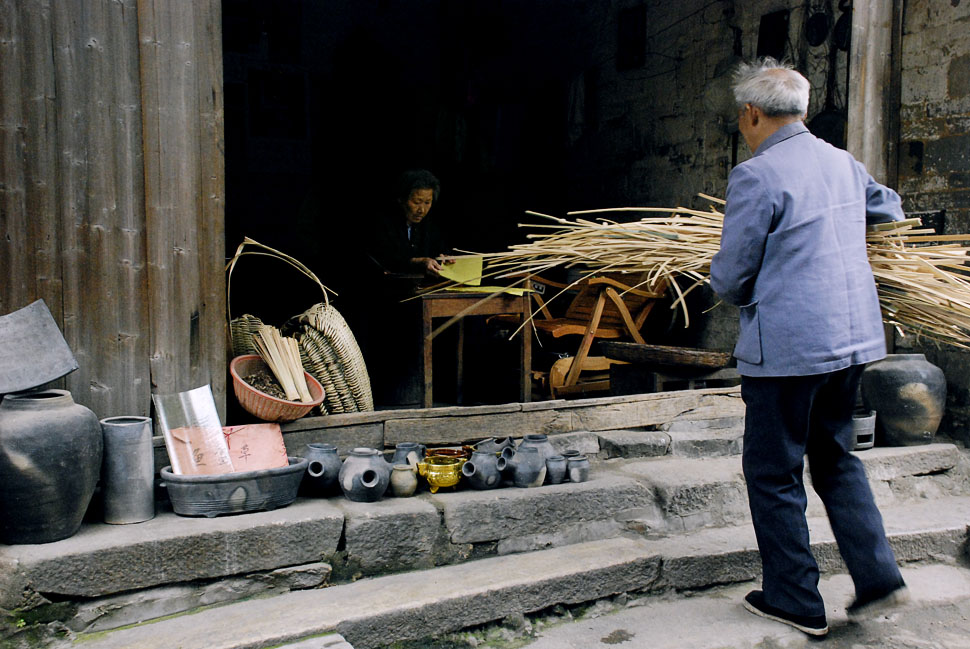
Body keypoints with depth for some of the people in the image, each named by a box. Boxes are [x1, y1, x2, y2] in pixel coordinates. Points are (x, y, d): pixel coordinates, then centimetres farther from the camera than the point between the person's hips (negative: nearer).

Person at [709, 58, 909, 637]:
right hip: (855, 336, 8)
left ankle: (796, 601, 18)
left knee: (774, 470, 7)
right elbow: (890, 208, 30)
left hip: (787, 345, -8)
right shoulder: (845, 164, 9)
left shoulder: (756, 176, -14)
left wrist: (737, 292, 11)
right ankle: (879, 576, 20)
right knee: (835, 456, 22)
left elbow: (730, 277, -12)